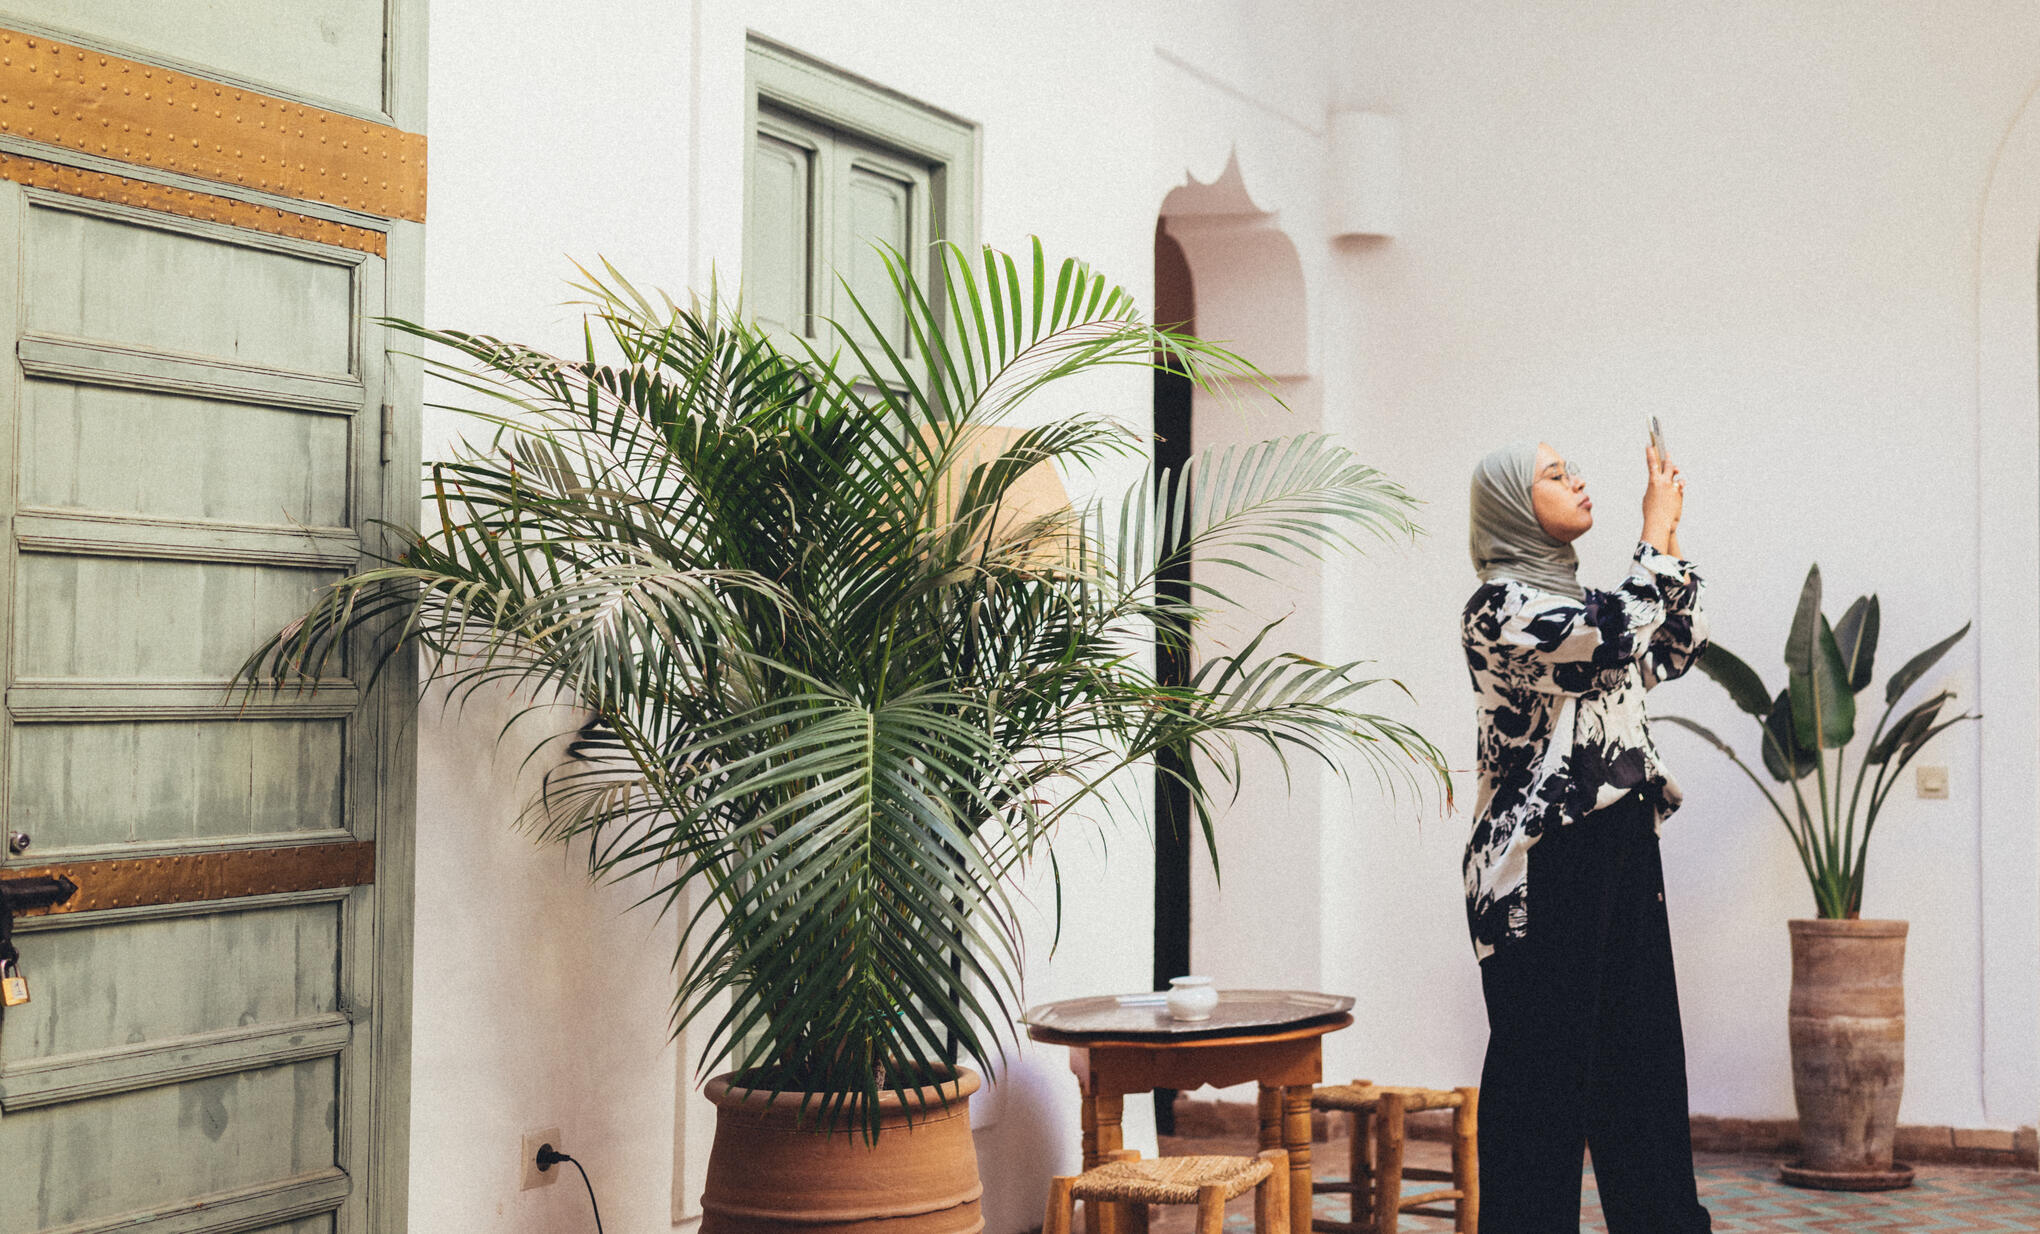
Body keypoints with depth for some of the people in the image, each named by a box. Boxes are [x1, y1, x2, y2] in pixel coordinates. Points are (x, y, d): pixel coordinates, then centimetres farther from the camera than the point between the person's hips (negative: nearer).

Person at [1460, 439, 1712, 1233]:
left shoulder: (1574, 601, 17)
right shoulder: (1500, 604, -10)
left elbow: (1679, 647, 22)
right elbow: (1620, 639, -22)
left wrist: (1671, 533, 14)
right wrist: (1656, 532, -10)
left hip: (1620, 854, 9)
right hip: (1547, 865, -8)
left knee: (1641, 1053, 11)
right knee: (1545, 1065, -3)